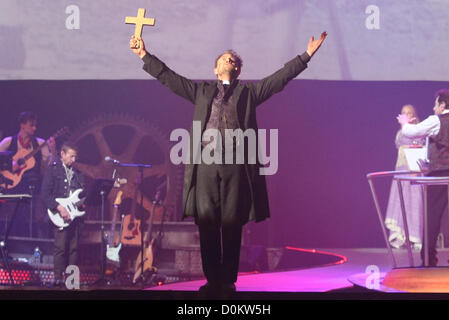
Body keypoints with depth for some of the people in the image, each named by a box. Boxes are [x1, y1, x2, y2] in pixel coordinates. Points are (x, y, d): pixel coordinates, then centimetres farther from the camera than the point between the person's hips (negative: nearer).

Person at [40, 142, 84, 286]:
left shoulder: (77, 174, 17)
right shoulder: (53, 170, -1)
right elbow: (45, 194, -8)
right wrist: (60, 208, -16)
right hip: (60, 215, -5)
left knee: (73, 248, 3)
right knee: (60, 247, -9)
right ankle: (58, 278, -6)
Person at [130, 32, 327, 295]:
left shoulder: (249, 91, 16)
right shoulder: (202, 90, 20)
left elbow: (280, 78, 10)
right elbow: (169, 78, 20)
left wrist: (307, 56, 2)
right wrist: (145, 55, 15)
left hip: (236, 165, -1)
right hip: (206, 163, 1)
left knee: (232, 226, -1)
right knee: (207, 225, 0)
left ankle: (228, 282, 7)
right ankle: (212, 281, 7)